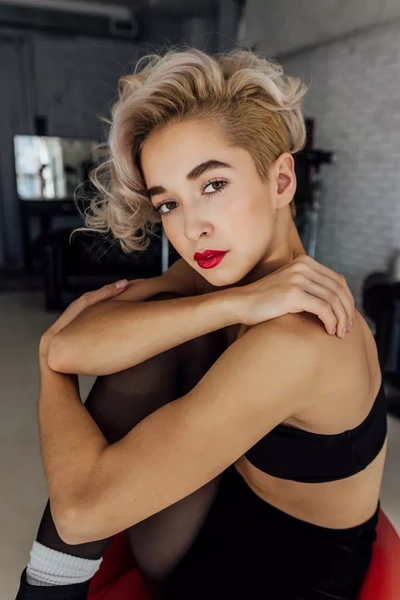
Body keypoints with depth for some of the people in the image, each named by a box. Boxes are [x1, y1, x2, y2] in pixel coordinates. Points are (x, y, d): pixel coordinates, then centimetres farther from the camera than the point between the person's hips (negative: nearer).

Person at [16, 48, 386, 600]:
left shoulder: (297, 341, -32)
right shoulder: (226, 265, -10)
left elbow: (84, 506, -29)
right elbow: (70, 346, -20)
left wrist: (50, 365, -14)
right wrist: (231, 304, -32)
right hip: (219, 524, 5)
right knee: (157, 334, -15)